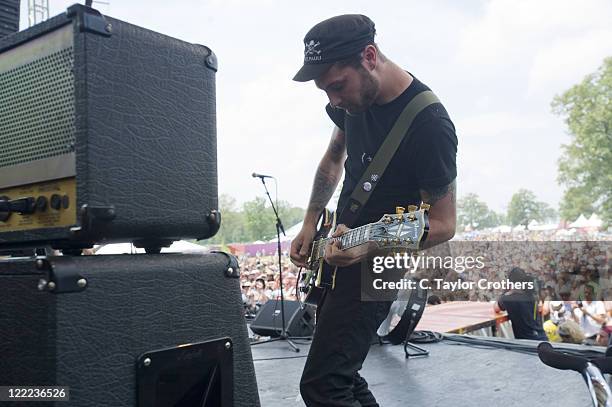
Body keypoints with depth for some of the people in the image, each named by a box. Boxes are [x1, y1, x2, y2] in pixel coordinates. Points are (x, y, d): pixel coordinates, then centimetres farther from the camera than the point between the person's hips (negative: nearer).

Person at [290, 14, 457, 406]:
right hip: (338, 248, 8)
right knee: (340, 373, 19)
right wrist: (310, 224, 7)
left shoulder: (430, 125, -24)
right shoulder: (352, 98, -2)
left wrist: (368, 248, -32)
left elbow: (443, 225, -18)